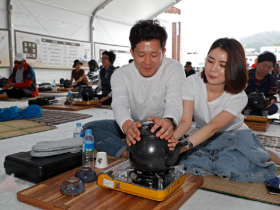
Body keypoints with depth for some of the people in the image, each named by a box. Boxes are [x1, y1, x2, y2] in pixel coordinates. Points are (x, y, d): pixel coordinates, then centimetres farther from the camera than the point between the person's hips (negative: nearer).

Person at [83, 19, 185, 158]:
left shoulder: (174, 69, -12)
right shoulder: (121, 75, -8)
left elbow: (175, 102, -28)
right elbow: (119, 104, -27)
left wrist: (169, 121, -54)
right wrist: (128, 125, -52)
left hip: (161, 130, -2)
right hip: (134, 127, 3)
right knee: (89, 128, -17)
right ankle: (129, 153, -35)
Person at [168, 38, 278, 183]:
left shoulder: (238, 97, -19)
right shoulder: (192, 83, -14)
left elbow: (213, 127, -32)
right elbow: (185, 121, -23)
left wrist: (185, 145, -48)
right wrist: (172, 138, -45)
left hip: (235, 137, -1)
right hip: (204, 140, 2)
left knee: (232, 166, -29)